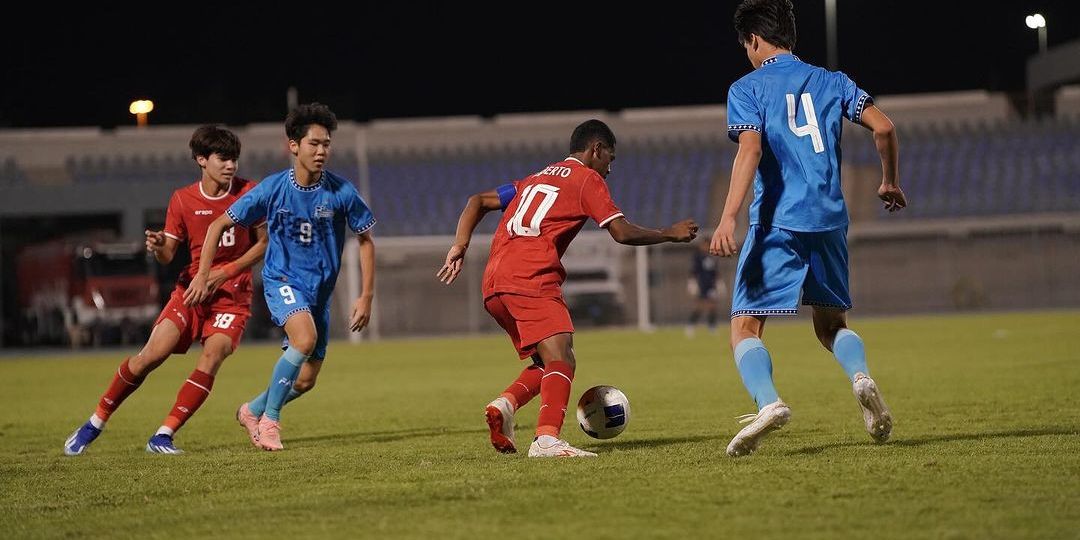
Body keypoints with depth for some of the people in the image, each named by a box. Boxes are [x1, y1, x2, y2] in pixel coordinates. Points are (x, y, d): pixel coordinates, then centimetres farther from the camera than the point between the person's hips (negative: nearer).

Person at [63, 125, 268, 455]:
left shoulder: (249, 193, -5)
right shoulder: (182, 200, 0)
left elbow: (263, 243, 0)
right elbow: (169, 256, 3)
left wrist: (226, 272, -12)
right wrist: (157, 248, -22)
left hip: (232, 293, -1)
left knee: (212, 356, -24)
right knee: (150, 355, -12)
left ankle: (164, 436, -17)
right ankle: (95, 424, 5)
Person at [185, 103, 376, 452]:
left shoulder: (341, 192, -11)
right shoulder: (272, 189, -12)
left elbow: (365, 240, 2)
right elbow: (220, 225, -1)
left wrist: (366, 296, -3)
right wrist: (203, 274, -5)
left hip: (320, 289, 3)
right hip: (281, 279, -3)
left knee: (306, 380, 5)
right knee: (305, 337, -32)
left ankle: (253, 410, 34)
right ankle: (270, 419, -16)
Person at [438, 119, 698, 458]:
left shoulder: (535, 179, 31)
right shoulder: (587, 178, 9)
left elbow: (478, 201, 28)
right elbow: (622, 233, 1)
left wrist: (460, 246, 17)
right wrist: (670, 234, 14)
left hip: (493, 285, 8)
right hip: (531, 277, -8)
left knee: (548, 363, 16)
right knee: (561, 360, -19)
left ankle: (505, 405, -9)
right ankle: (547, 439, -40)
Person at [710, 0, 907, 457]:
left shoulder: (747, 89, 1)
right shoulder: (831, 81, 13)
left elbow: (750, 150, -14)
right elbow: (883, 127, 4)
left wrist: (728, 218, -21)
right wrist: (890, 182, 20)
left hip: (776, 223, -4)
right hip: (829, 222, 4)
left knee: (745, 328, 1)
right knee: (831, 325, 18)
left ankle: (768, 402, -26)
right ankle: (861, 376, -14)